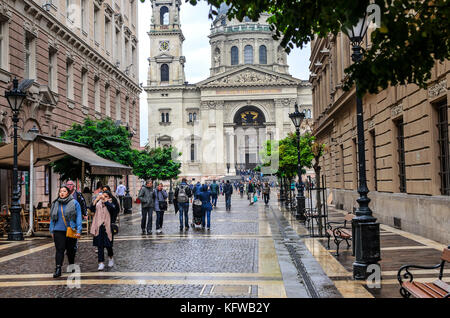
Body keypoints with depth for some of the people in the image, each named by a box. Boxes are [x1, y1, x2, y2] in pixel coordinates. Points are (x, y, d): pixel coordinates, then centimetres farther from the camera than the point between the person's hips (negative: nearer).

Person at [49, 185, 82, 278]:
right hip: (58, 231, 2)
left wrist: (79, 230, -9)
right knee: (59, 250, -7)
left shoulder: (74, 203, 0)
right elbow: (52, 218, 16)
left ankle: (71, 265, 31)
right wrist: (52, 231, 12)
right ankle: (58, 269, -7)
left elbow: (78, 217, -3)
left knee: (71, 250, 10)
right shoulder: (55, 204, 10)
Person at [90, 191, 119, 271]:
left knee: (108, 245, 2)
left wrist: (105, 200, -24)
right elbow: (92, 209, -6)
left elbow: (112, 208, -23)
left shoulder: (111, 204, 1)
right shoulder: (98, 203, 10)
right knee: (100, 245, 1)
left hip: (107, 227, -2)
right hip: (98, 228, 3)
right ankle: (101, 263, 4)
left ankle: (111, 258, 31)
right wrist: (96, 199, -15)